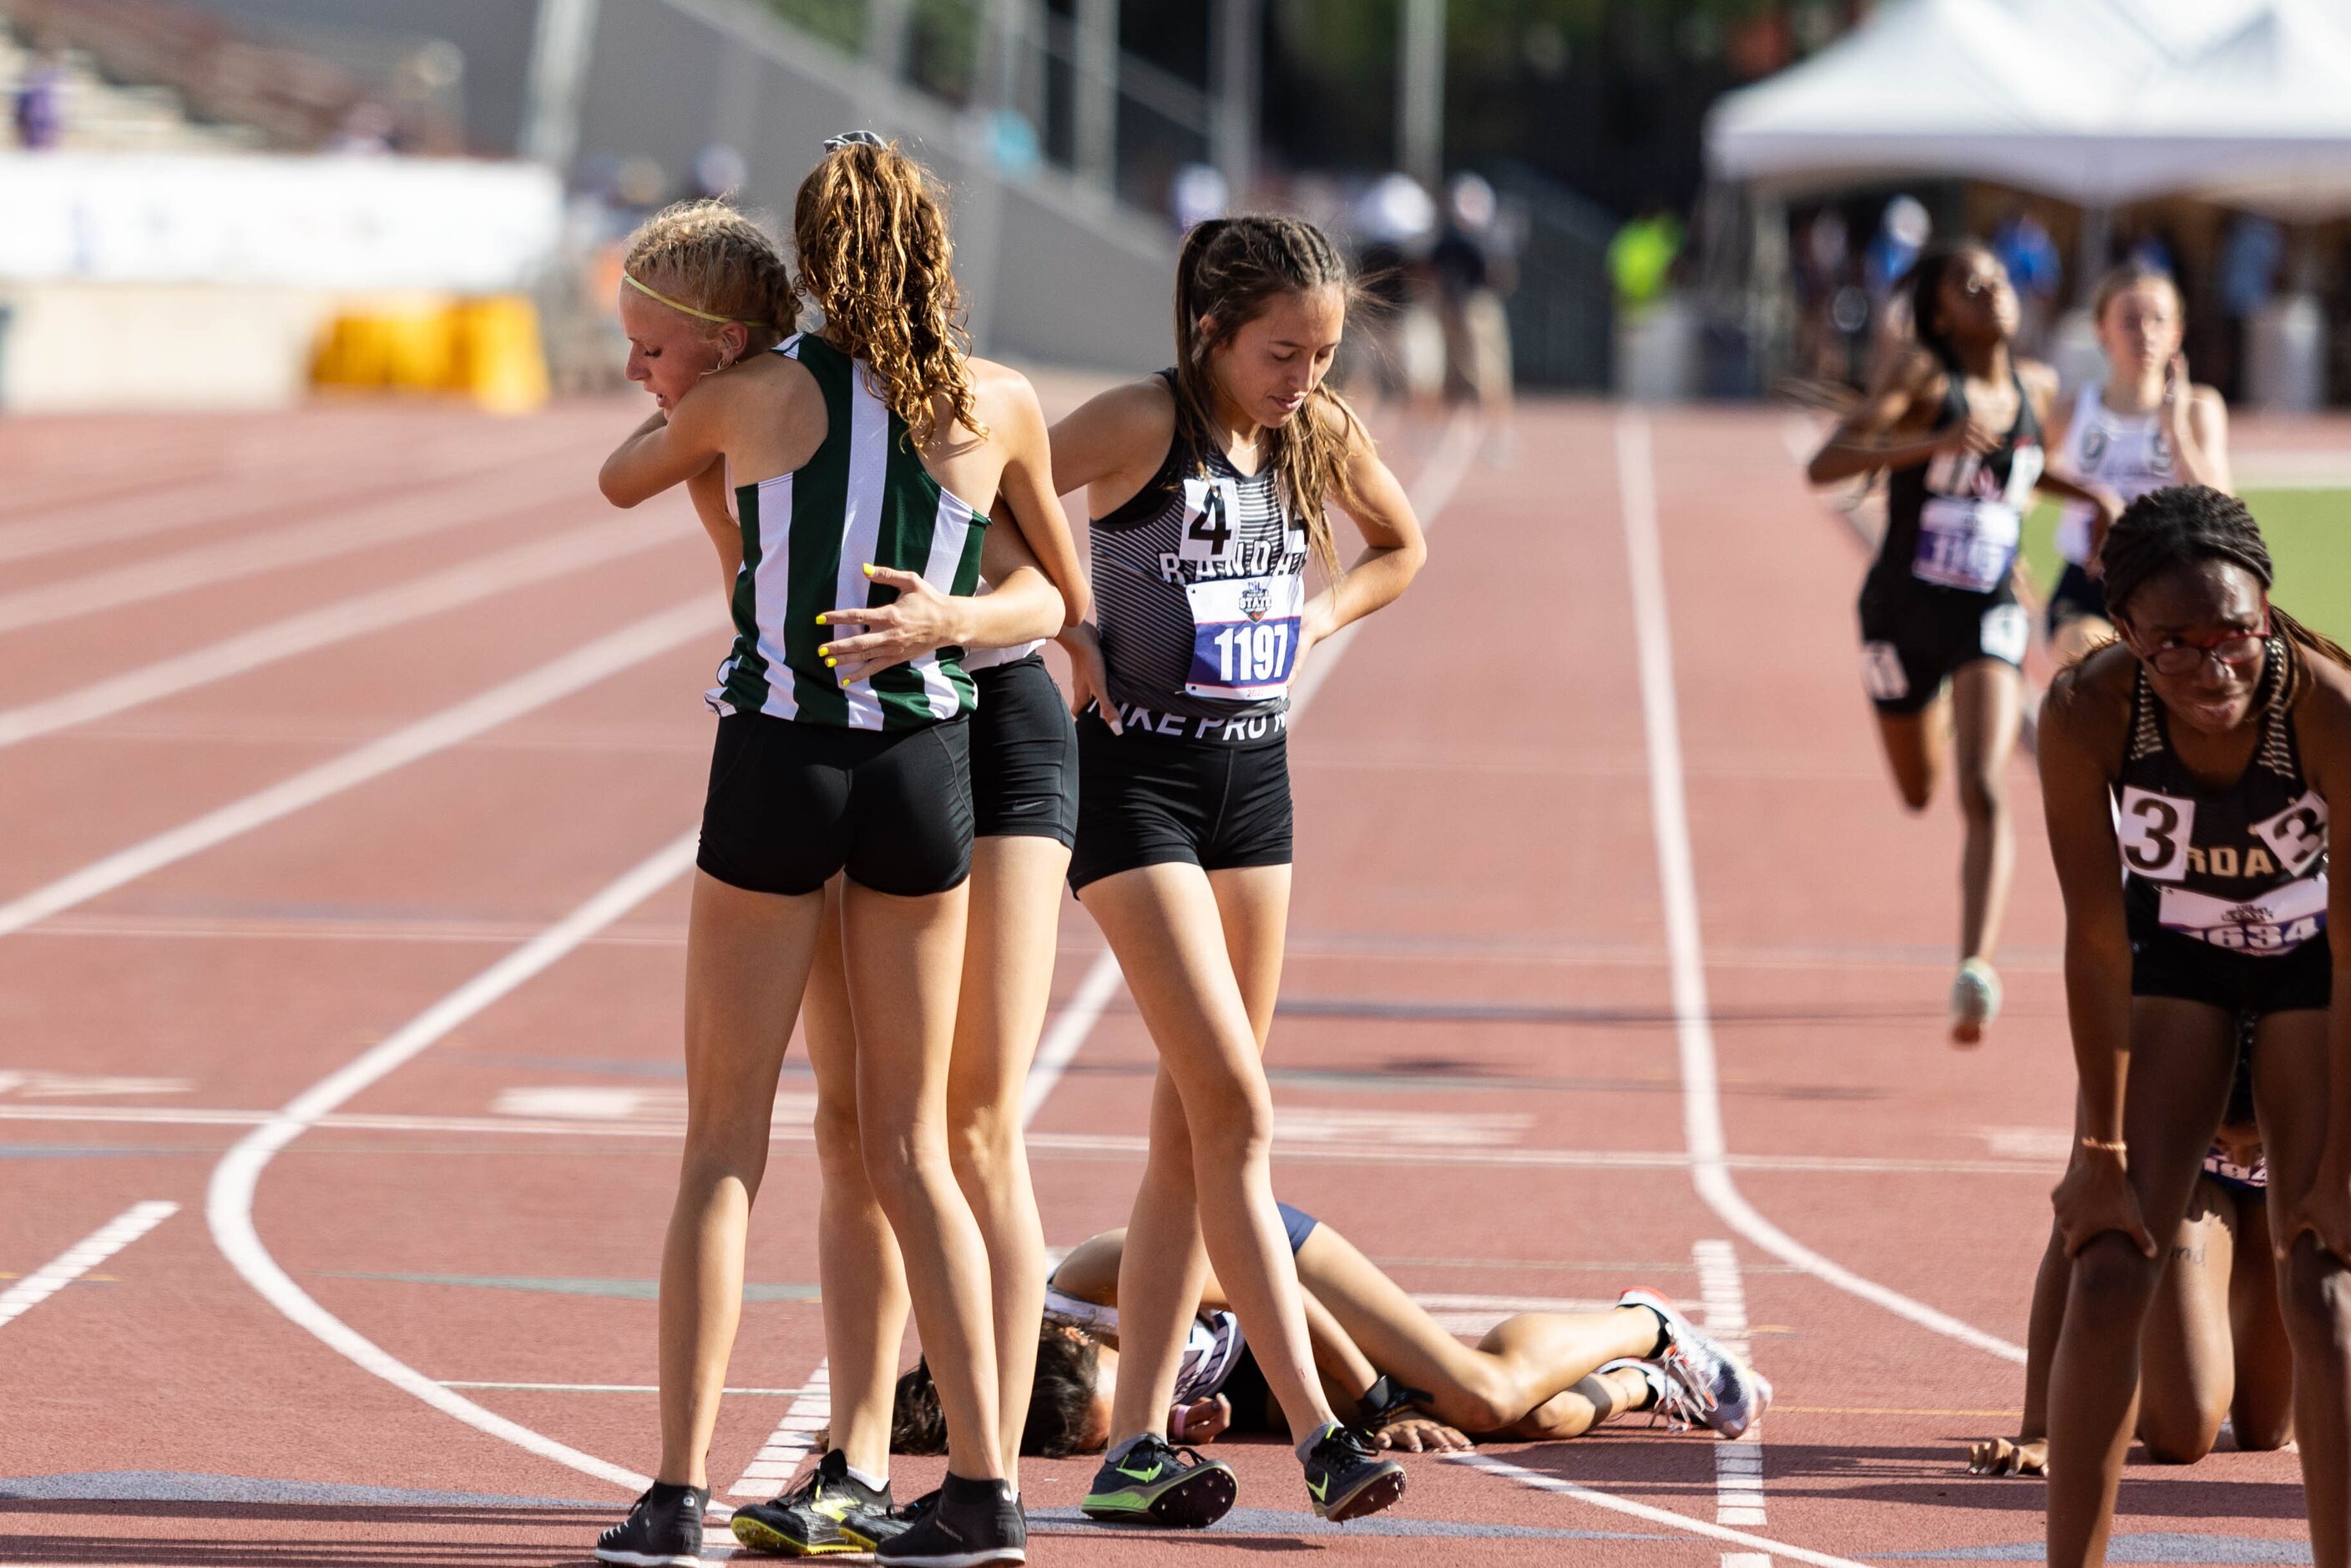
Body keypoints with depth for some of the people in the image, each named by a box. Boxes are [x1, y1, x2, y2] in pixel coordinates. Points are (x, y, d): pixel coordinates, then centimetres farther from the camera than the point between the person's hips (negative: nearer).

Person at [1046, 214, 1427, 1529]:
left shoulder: (1321, 434, 4)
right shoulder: (1143, 424, -14)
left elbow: (1402, 547, 22)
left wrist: (1315, 621, 6)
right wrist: (1067, 635, -15)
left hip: (1255, 778, 7)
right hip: (1137, 778, -7)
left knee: (1195, 1126, 6)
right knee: (1237, 1110, -12)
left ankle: (1139, 1446, 9)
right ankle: (1316, 1430, -13)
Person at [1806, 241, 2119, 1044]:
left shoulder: (2036, 384, 3)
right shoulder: (1921, 373, -12)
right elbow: (1824, 466, -23)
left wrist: (2093, 497, 9)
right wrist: (1936, 442, -35)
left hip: (1988, 616, 1)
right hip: (1904, 608, -1)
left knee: (1984, 791, -20)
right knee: (1920, 791, 20)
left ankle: (1975, 969, -28)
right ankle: (1943, 715, 58)